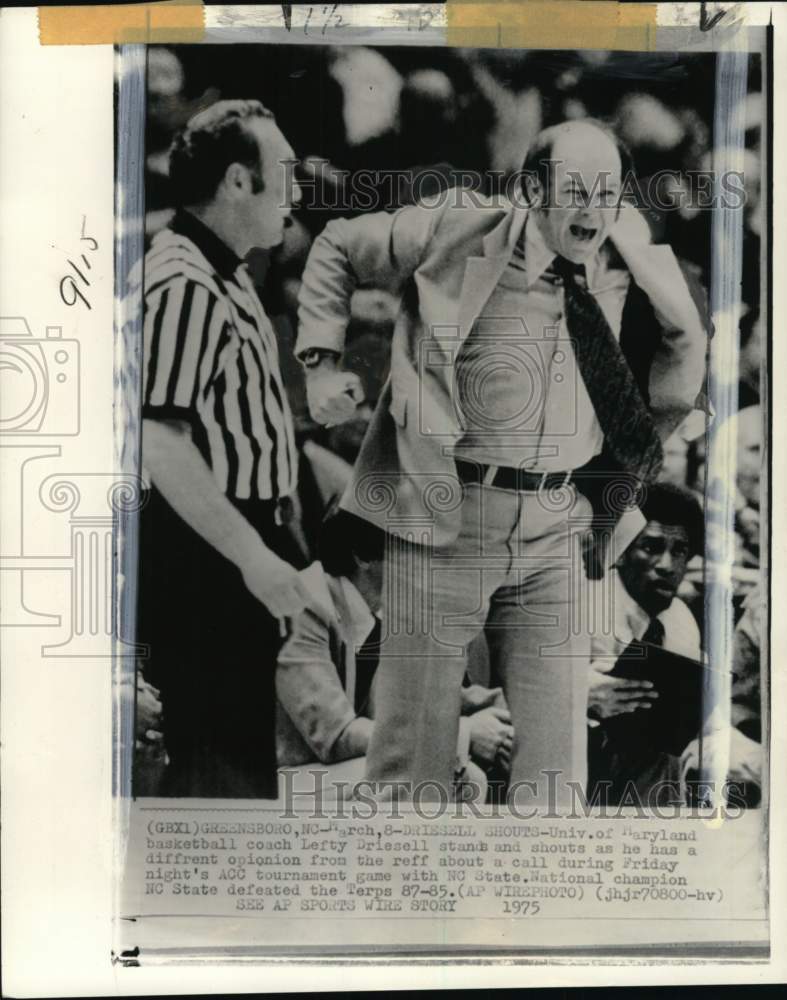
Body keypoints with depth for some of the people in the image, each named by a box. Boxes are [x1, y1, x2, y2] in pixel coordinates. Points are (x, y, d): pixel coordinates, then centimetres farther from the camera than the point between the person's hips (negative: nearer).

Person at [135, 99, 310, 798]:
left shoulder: (222, 272, 15)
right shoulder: (186, 284, -19)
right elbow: (161, 445, -25)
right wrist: (253, 556, -22)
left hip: (234, 549, 10)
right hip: (207, 558, -10)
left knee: (245, 752, 20)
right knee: (220, 765, 0)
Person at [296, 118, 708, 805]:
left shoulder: (626, 265, 4)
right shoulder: (456, 233, -5)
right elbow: (338, 248, 9)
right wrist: (321, 360, 1)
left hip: (558, 529, 3)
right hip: (448, 518, -3)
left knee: (558, 758, 6)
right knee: (417, 736, 7)